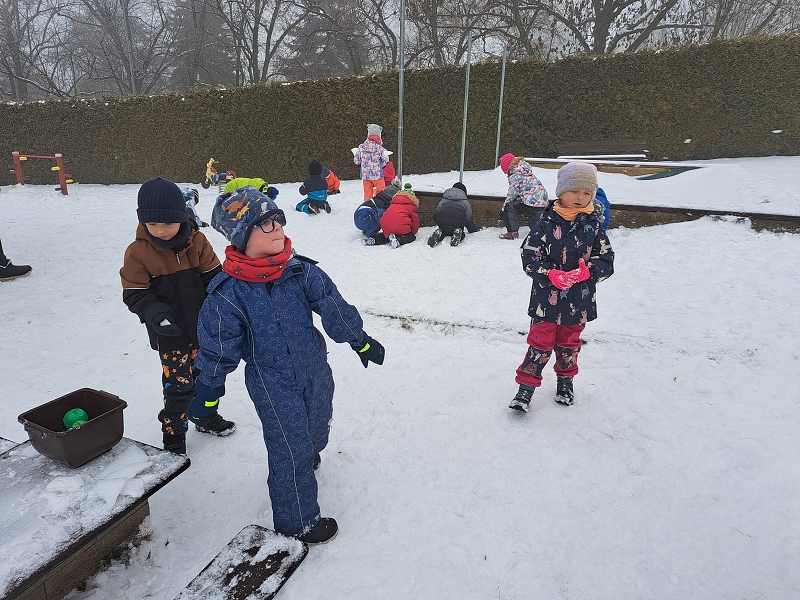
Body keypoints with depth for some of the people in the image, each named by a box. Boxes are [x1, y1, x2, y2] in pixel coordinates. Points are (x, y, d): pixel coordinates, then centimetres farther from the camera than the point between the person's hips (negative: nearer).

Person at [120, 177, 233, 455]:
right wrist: (154, 313, -28)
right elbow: (135, 294, -10)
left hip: (205, 327, 3)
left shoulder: (197, 241, -7)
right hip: (171, 333, -3)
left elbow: (213, 276, -2)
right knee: (178, 384, 2)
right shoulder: (138, 252, -12)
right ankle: (173, 434, 25)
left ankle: (207, 418, 42)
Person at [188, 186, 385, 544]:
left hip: (315, 369, 5)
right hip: (272, 382, -4)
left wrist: (361, 342, 7)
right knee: (290, 452, 4)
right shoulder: (227, 293, -19)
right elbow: (218, 347, -10)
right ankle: (298, 522, 27)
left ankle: (309, 451, 62)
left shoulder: (301, 271, -10)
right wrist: (207, 393, -1)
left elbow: (335, 308, -2)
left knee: (318, 424, 26)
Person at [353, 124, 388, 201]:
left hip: (365, 175, 3)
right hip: (377, 175, -3)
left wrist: (355, 154, 23)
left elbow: (357, 161, 2)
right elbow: (384, 161, -4)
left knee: (367, 195, 11)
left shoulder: (361, 147, -4)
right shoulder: (379, 147, -11)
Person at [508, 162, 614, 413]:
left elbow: (607, 261, -3)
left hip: (579, 300, 3)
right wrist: (551, 275, -29)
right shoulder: (546, 223, -11)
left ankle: (565, 379, 42)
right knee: (540, 342, 4)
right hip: (546, 298, -3)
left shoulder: (594, 225, -3)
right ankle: (527, 385, 17)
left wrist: (588, 271, -24)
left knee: (569, 342, 20)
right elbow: (529, 257, -14)